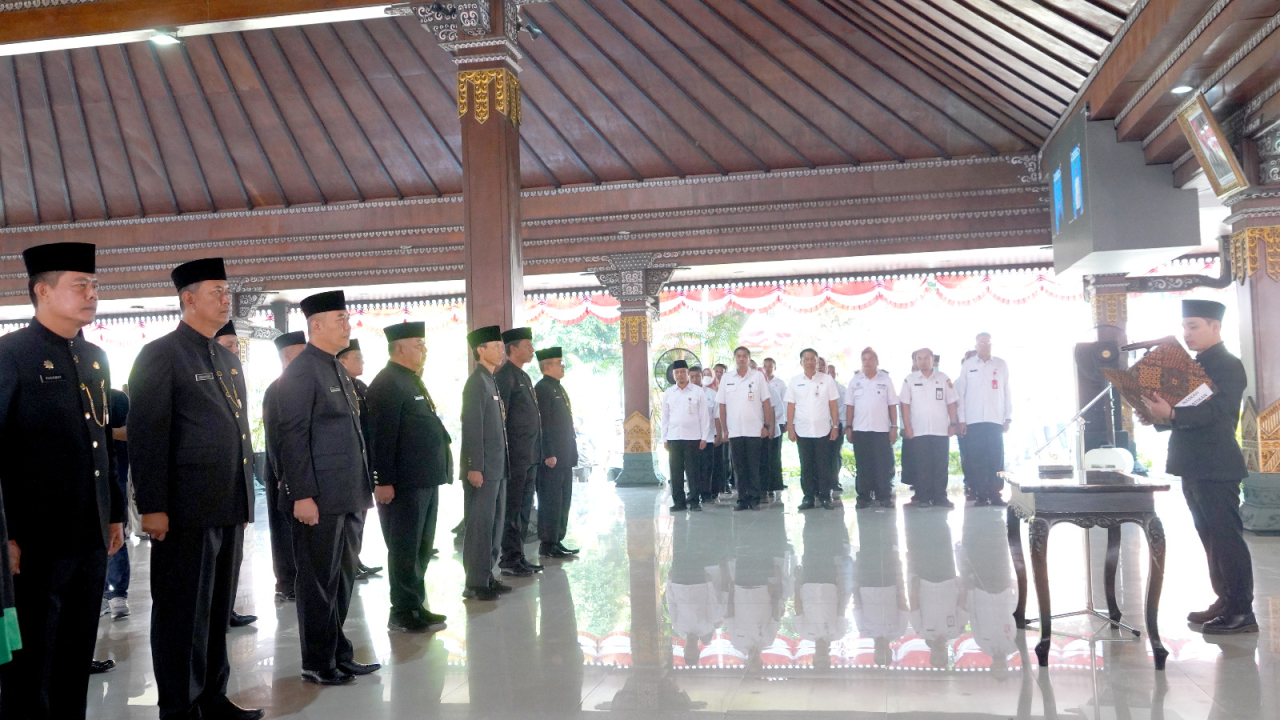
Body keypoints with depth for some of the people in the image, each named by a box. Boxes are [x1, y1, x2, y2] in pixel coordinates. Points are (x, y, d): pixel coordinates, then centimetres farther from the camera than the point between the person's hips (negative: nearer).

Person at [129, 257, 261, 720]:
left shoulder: (229, 360, 16)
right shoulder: (161, 355, -7)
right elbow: (146, 434, -13)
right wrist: (151, 507, -17)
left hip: (230, 509, 8)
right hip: (188, 510, -7)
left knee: (218, 610, 16)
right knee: (184, 613, 3)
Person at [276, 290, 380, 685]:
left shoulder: (339, 370, 16)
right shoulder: (301, 371, -11)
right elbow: (293, 438, -16)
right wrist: (302, 495, -19)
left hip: (348, 496, 9)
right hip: (319, 498, -9)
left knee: (342, 578, 15)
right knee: (319, 582, 3)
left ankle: (338, 654, 27)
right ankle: (317, 664, 15)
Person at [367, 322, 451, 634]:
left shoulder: (412, 381, 18)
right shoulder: (387, 383, -13)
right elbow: (382, 435, -19)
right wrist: (384, 482, -22)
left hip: (425, 480, 10)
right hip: (404, 483, -10)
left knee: (421, 548, 17)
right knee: (405, 549, 0)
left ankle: (415, 606, 27)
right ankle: (404, 614, 9)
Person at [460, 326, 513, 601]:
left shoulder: (491, 381, 16)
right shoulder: (477, 382, -12)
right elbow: (472, 428, -18)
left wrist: (501, 465, 17)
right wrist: (474, 468, -21)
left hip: (497, 467, 9)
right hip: (483, 469, -9)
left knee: (494, 523, 14)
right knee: (480, 525, -3)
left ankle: (487, 576, 23)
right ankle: (475, 583, 4)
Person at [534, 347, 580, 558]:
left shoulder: (558, 388, 18)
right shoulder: (542, 389, -12)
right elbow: (543, 425, -18)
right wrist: (549, 455, -21)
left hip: (564, 457, 10)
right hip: (551, 459, -10)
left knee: (562, 501, 13)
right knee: (550, 501, -4)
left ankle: (557, 540, 21)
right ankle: (547, 544, 2)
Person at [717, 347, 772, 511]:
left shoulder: (758, 376, 2)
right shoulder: (726, 379, 8)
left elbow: (766, 403, 2)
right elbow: (722, 406, 9)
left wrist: (767, 426, -4)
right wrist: (724, 429, 4)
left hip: (754, 430, -2)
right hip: (734, 432, 2)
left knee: (754, 467, 0)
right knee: (739, 468, 5)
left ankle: (755, 499, 6)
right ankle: (742, 499, 11)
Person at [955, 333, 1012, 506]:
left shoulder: (1002, 365, 11)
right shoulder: (967, 365, 9)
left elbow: (1007, 392, 10)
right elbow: (960, 393, 7)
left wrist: (1008, 418, 4)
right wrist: (961, 420, 1)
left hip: (996, 420, 1)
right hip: (973, 420, -1)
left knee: (996, 459, -4)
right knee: (976, 459, -3)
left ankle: (995, 494, 1)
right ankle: (980, 495, 2)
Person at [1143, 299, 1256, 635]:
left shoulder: (1229, 365, -9)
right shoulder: (1193, 365, 17)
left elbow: (1217, 409, -23)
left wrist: (1172, 414, -34)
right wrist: (1163, 415, 1)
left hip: (1216, 466, -9)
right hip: (1194, 465, 9)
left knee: (1227, 536, -5)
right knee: (1211, 537, 14)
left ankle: (1242, 612, 0)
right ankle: (1225, 600, 23)